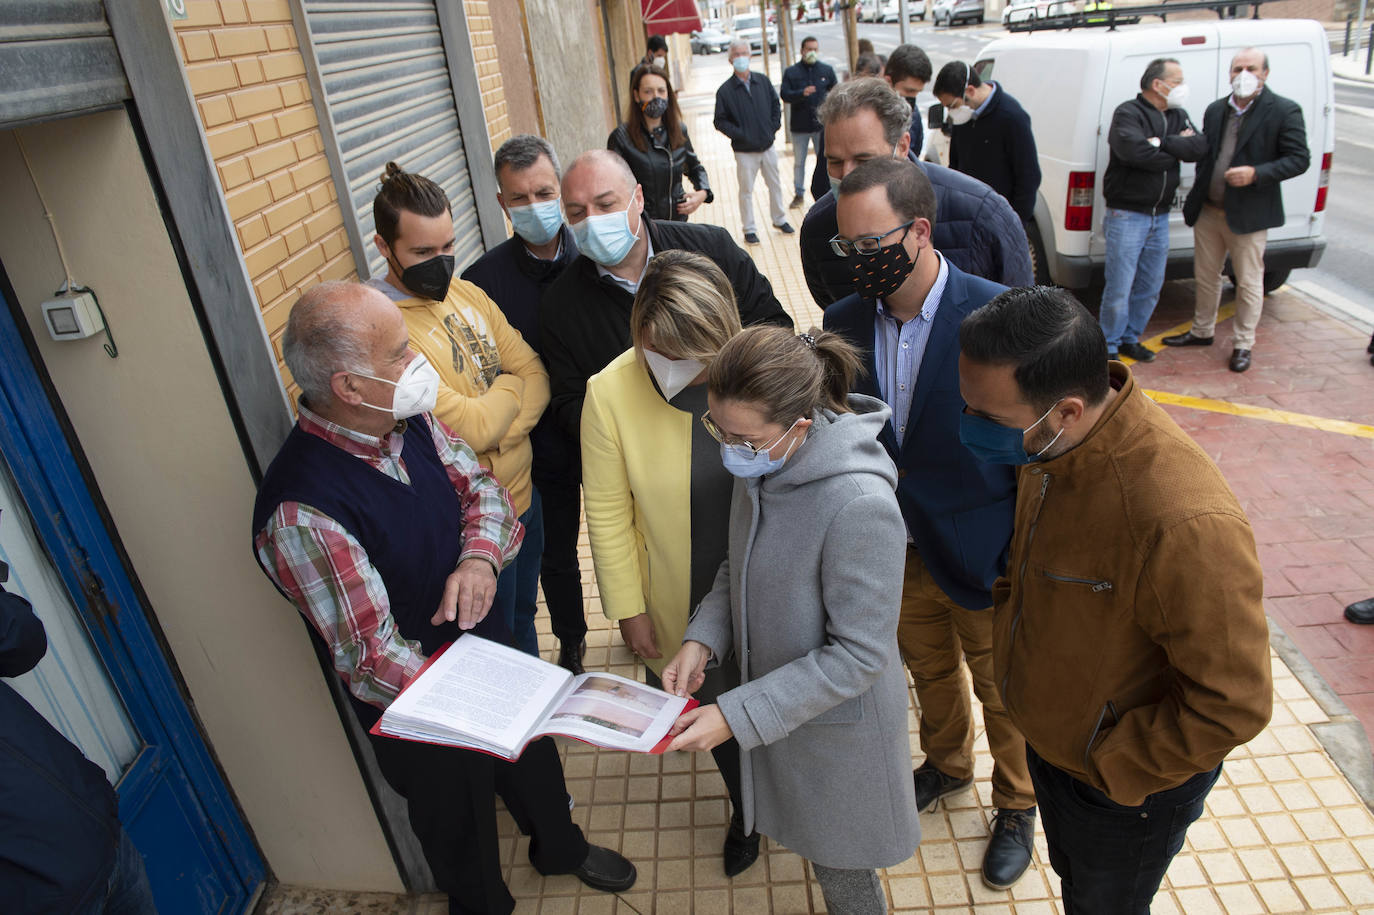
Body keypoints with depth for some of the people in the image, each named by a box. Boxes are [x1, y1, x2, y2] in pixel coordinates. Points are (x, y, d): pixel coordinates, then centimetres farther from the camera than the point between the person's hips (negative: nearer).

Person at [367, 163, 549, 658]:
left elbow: (536, 375, -1)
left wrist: (496, 436, -18)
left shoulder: (468, 292, 2)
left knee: (523, 621, 28)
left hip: (523, 491, 7)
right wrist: (511, 384, -8)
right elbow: (470, 427, -28)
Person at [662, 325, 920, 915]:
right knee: (813, 844, 27)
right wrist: (703, 638, -11)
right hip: (776, 702, 7)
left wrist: (736, 715, -27)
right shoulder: (760, 465, -10)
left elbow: (859, 654, -27)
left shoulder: (859, 506, -34)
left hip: (836, 726, -6)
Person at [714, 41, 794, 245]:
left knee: (775, 184, 15)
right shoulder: (725, 90, -9)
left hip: (768, 146, 4)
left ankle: (779, 220, 33)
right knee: (746, 190, 3)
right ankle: (749, 229, 15)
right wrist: (740, 135, -16)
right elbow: (720, 121, -7)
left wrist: (774, 127, 2)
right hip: (745, 151, -4)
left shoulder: (762, 81, 2)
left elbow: (776, 104, 14)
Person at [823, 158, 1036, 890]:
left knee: (1002, 690, 19)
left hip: (983, 557, -3)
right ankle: (946, 764, 57)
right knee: (929, 672, 27)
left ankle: (1016, 806, 48)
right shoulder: (844, 322, -9)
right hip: (897, 552, 4)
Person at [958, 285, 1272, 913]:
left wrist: (1107, 766, -20)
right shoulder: (1053, 444, -15)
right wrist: (1008, 617, 1)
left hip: (1126, 784, -6)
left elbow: (1232, 707, -29)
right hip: (1046, 740, 7)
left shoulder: (1185, 525, -40)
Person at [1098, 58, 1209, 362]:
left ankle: (1130, 338, 26)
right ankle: (1109, 346, 7)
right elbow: (1134, 149, -27)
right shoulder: (1127, 113, -8)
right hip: (1127, 215, -7)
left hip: (1160, 216, 7)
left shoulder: (1178, 116, 14)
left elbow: (1200, 147, -2)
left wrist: (1160, 143, -16)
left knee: (1150, 287, 12)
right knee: (1119, 288, -6)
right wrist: (1174, 152, -11)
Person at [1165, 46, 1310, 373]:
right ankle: (1202, 331, 34)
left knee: (1249, 283, 5)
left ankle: (1242, 344, 17)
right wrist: (1197, 196, 5)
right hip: (1208, 211, 5)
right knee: (1205, 277, 17)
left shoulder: (1284, 111, -8)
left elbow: (1300, 159, -9)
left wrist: (1256, 173, -22)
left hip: (1248, 215, -5)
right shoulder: (1215, 110, 7)